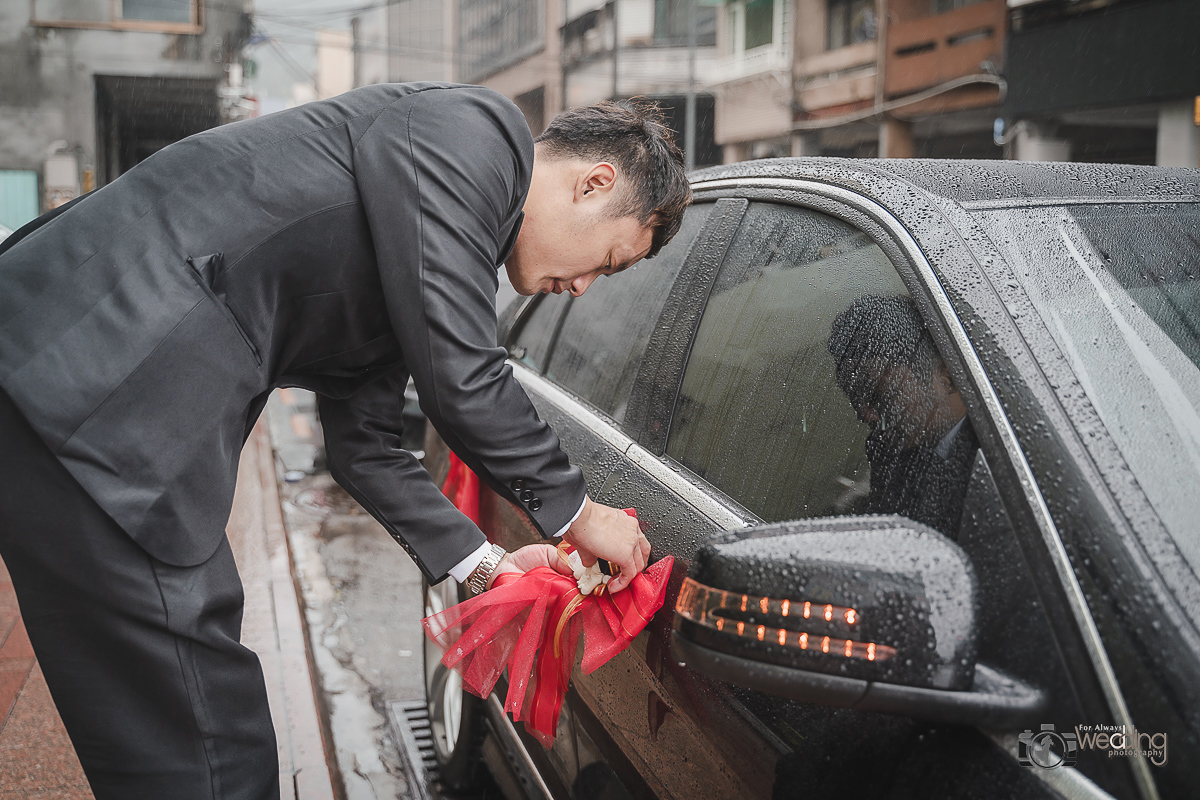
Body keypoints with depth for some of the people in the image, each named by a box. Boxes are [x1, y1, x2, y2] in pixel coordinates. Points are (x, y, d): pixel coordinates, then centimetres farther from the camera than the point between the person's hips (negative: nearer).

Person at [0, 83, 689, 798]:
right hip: (94, 401, -10)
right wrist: (578, 512, 1)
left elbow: (367, 448, 25)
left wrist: (486, 564, 22)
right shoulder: (470, 128, -7)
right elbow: (460, 383, -14)